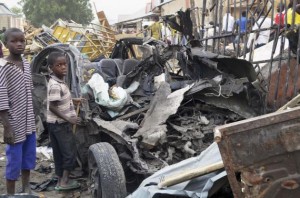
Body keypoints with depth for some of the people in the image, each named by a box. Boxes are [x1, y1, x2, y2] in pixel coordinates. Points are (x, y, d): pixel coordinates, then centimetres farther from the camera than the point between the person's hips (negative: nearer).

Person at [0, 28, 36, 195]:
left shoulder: (26, 64, 5)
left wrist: (33, 118, 16)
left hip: (29, 122, 7)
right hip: (15, 124, -7)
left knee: (29, 157, 18)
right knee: (14, 162, 2)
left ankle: (26, 189, 35)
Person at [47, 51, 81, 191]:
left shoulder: (58, 81, 7)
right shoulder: (56, 85, -24)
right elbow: (52, 107, -24)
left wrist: (72, 100, 24)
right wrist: (68, 119, -22)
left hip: (55, 123, 9)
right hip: (60, 124, -9)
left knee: (59, 153, 15)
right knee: (69, 152, -1)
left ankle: (61, 179, 25)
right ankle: (64, 182, 5)